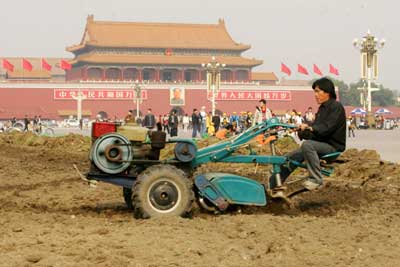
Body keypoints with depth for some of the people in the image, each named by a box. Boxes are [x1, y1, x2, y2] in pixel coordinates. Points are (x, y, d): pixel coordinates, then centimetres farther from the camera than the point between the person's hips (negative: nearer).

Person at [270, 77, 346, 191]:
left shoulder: (336, 107, -9)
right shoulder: (322, 108, 19)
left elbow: (327, 127, -24)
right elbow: (316, 129, 14)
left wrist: (310, 128, -38)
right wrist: (302, 131, -6)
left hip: (333, 146, -9)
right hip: (321, 143, 9)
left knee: (307, 144, -35)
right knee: (290, 157, -2)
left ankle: (316, 179, -28)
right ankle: (272, 185, 2)